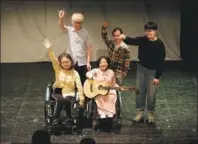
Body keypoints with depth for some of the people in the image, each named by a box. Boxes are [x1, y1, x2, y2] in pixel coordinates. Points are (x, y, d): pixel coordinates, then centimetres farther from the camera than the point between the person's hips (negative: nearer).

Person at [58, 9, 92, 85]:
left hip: (82, 62, 0)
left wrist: (88, 62, -6)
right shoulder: (69, 30, -1)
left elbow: (89, 47, -1)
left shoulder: (85, 33, -1)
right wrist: (61, 18, -44)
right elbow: (61, 26, -21)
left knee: (83, 83, 5)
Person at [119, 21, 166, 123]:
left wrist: (157, 77, -15)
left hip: (152, 71, -4)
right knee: (139, 91, 9)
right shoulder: (142, 40, -6)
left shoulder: (159, 44, -17)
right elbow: (132, 41, -19)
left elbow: (161, 62, -15)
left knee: (151, 94, 3)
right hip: (141, 68, 4)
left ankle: (151, 113, 21)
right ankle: (140, 112, 22)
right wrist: (124, 38, -43)